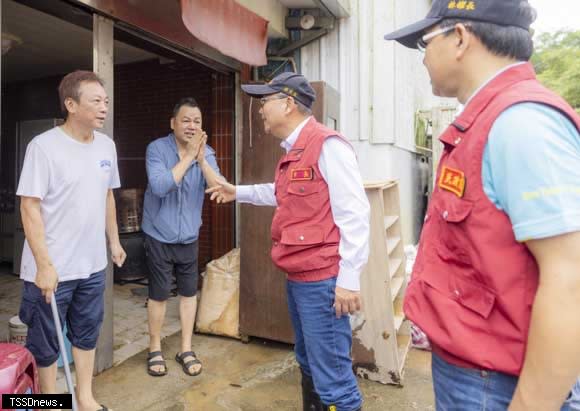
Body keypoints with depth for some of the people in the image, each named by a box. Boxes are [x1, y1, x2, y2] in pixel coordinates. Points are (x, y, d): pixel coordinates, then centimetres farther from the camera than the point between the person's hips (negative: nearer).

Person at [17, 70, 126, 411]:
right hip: (52, 268, -5)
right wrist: (44, 265, -18)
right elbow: (30, 207, -15)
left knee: (87, 334, 19)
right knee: (46, 343, 12)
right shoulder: (44, 146, -14)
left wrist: (114, 241, 15)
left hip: (93, 265, 6)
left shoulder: (106, 145, 4)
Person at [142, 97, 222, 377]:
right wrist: (188, 157, -26)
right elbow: (159, 186, -27)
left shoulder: (206, 152, -2)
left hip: (189, 235, 3)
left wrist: (201, 159, -28)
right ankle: (155, 350, 26)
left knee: (189, 292, 10)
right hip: (159, 235, -3)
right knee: (159, 294, 6)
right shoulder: (157, 148, -12)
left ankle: (186, 350, 25)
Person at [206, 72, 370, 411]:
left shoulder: (327, 145, -15)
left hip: (323, 280, -10)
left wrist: (349, 278, -21)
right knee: (309, 365, 22)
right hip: (297, 277, 10)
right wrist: (239, 192, 34)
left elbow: (354, 214, -20)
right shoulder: (293, 151, 15)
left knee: (332, 378, -1)